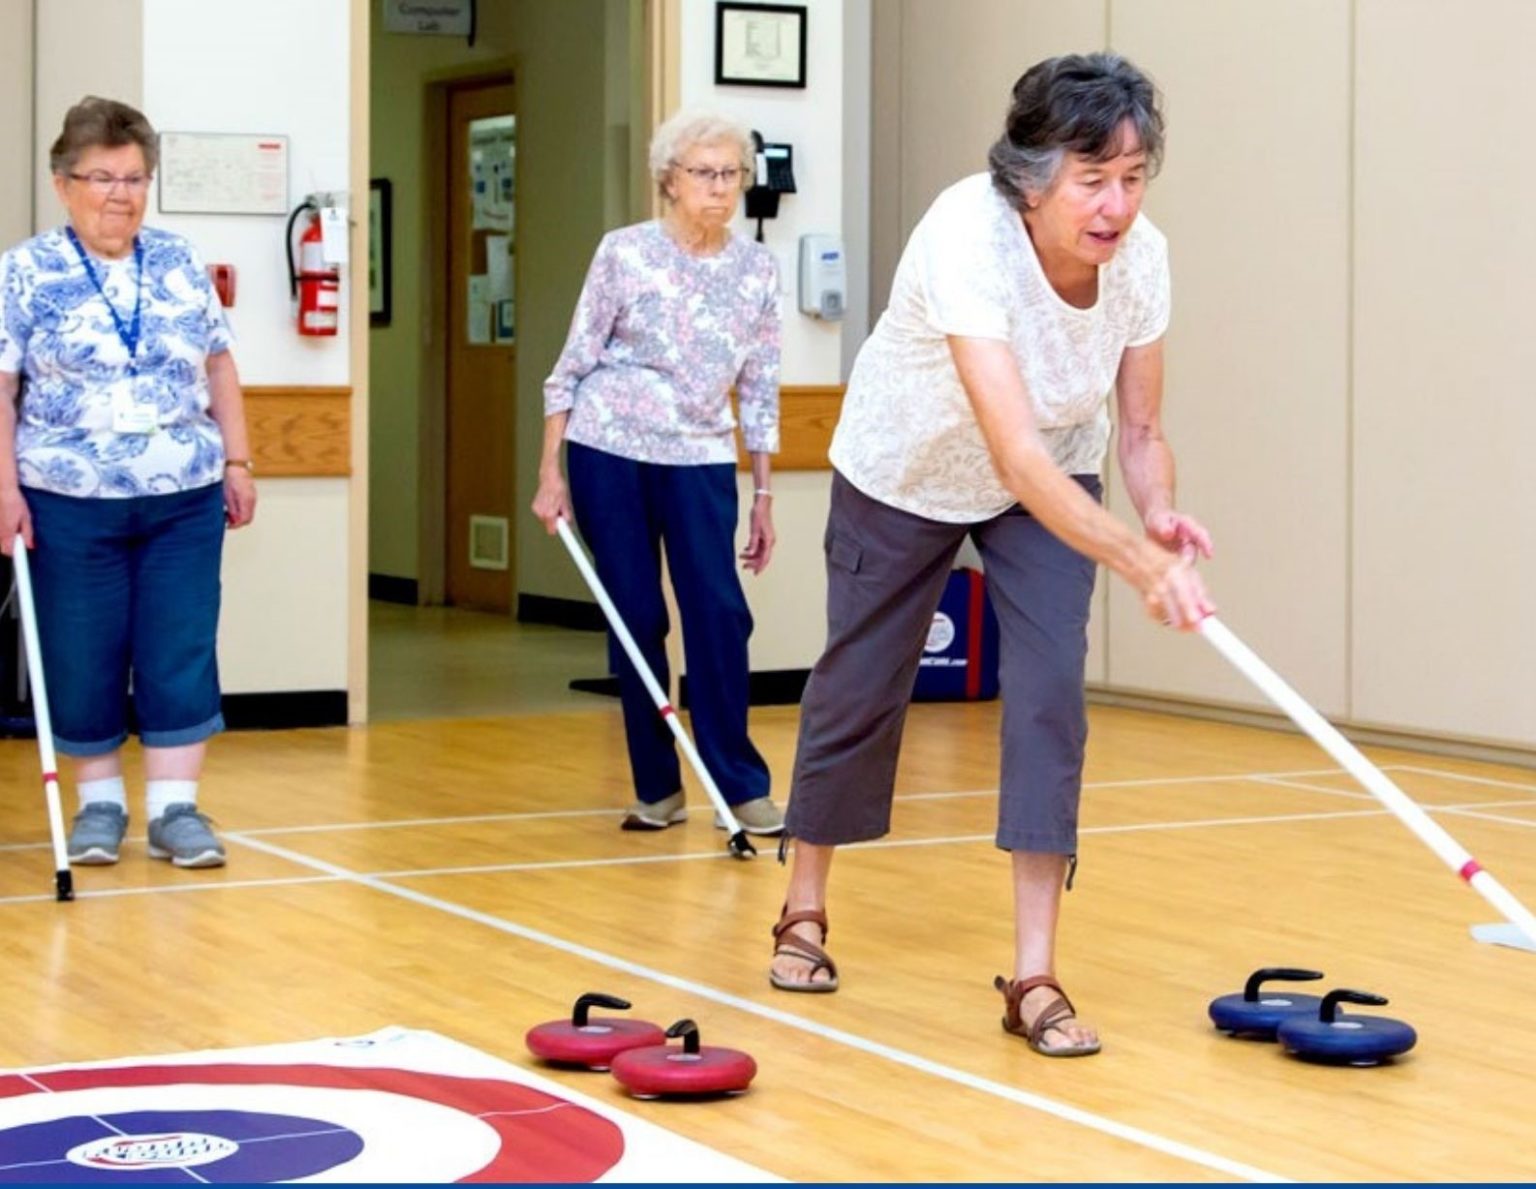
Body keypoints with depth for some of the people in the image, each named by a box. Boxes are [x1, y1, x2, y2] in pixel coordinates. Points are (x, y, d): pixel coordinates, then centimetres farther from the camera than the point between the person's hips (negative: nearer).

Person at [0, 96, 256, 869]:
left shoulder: (181, 265, 8)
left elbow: (217, 368, 14)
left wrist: (237, 461, 9)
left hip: (184, 501, 3)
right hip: (70, 505, -2)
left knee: (181, 654, 0)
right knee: (84, 658, 4)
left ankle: (174, 807, 5)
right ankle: (99, 801, 19)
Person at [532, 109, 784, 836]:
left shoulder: (757, 270, 3)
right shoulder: (624, 253, -5)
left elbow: (760, 389, 8)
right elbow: (573, 366, -2)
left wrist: (763, 497, 7)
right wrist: (550, 475, -5)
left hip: (701, 460, 2)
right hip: (608, 453, -1)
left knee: (719, 614, -10)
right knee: (637, 620, 2)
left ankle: (741, 784, -3)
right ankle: (657, 788, 12)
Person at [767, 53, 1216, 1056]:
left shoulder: (1141, 256, -24)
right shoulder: (967, 239, -40)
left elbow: (1141, 430, -13)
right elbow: (1015, 454, -47)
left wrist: (1161, 520, -34)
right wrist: (1138, 563, -56)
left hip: (1052, 483, 3)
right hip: (904, 475, -3)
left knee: (1052, 691, -14)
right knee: (860, 687, 11)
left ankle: (1035, 976, -9)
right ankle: (805, 909, 36)